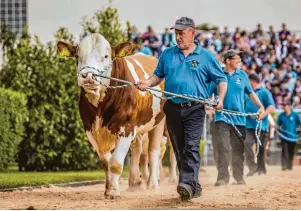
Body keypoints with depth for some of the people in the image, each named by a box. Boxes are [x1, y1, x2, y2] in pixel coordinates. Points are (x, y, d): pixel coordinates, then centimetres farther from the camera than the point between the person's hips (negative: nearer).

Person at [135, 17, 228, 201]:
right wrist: (147, 83, -4)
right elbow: (158, 75, 17)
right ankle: (194, 186, 18)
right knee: (180, 149, 8)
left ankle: (187, 184, -29)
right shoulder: (167, 54, 11)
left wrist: (221, 99, -11)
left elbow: (221, 79, 5)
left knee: (191, 147, -17)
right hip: (173, 108, 4)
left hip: (195, 110, -4)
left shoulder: (206, 56, 2)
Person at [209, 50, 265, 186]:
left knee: (238, 149, 7)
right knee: (223, 148, -13)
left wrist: (260, 107, 4)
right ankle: (222, 177, -12)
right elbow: (209, 94, 2)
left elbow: (251, 93, 16)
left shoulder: (242, 75, 11)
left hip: (239, 118, 3)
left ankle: (239, 177, 17)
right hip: (222, 117, -3)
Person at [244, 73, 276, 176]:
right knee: (247, 143, -16)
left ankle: (261, 169, 12)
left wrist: (263, 114, -21)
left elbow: (272, 107, -8)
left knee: (261, 147, 1)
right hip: (249, 125, 4)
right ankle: (252, 167, -15)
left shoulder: (264, 92, 0)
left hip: (261, 125, -4)